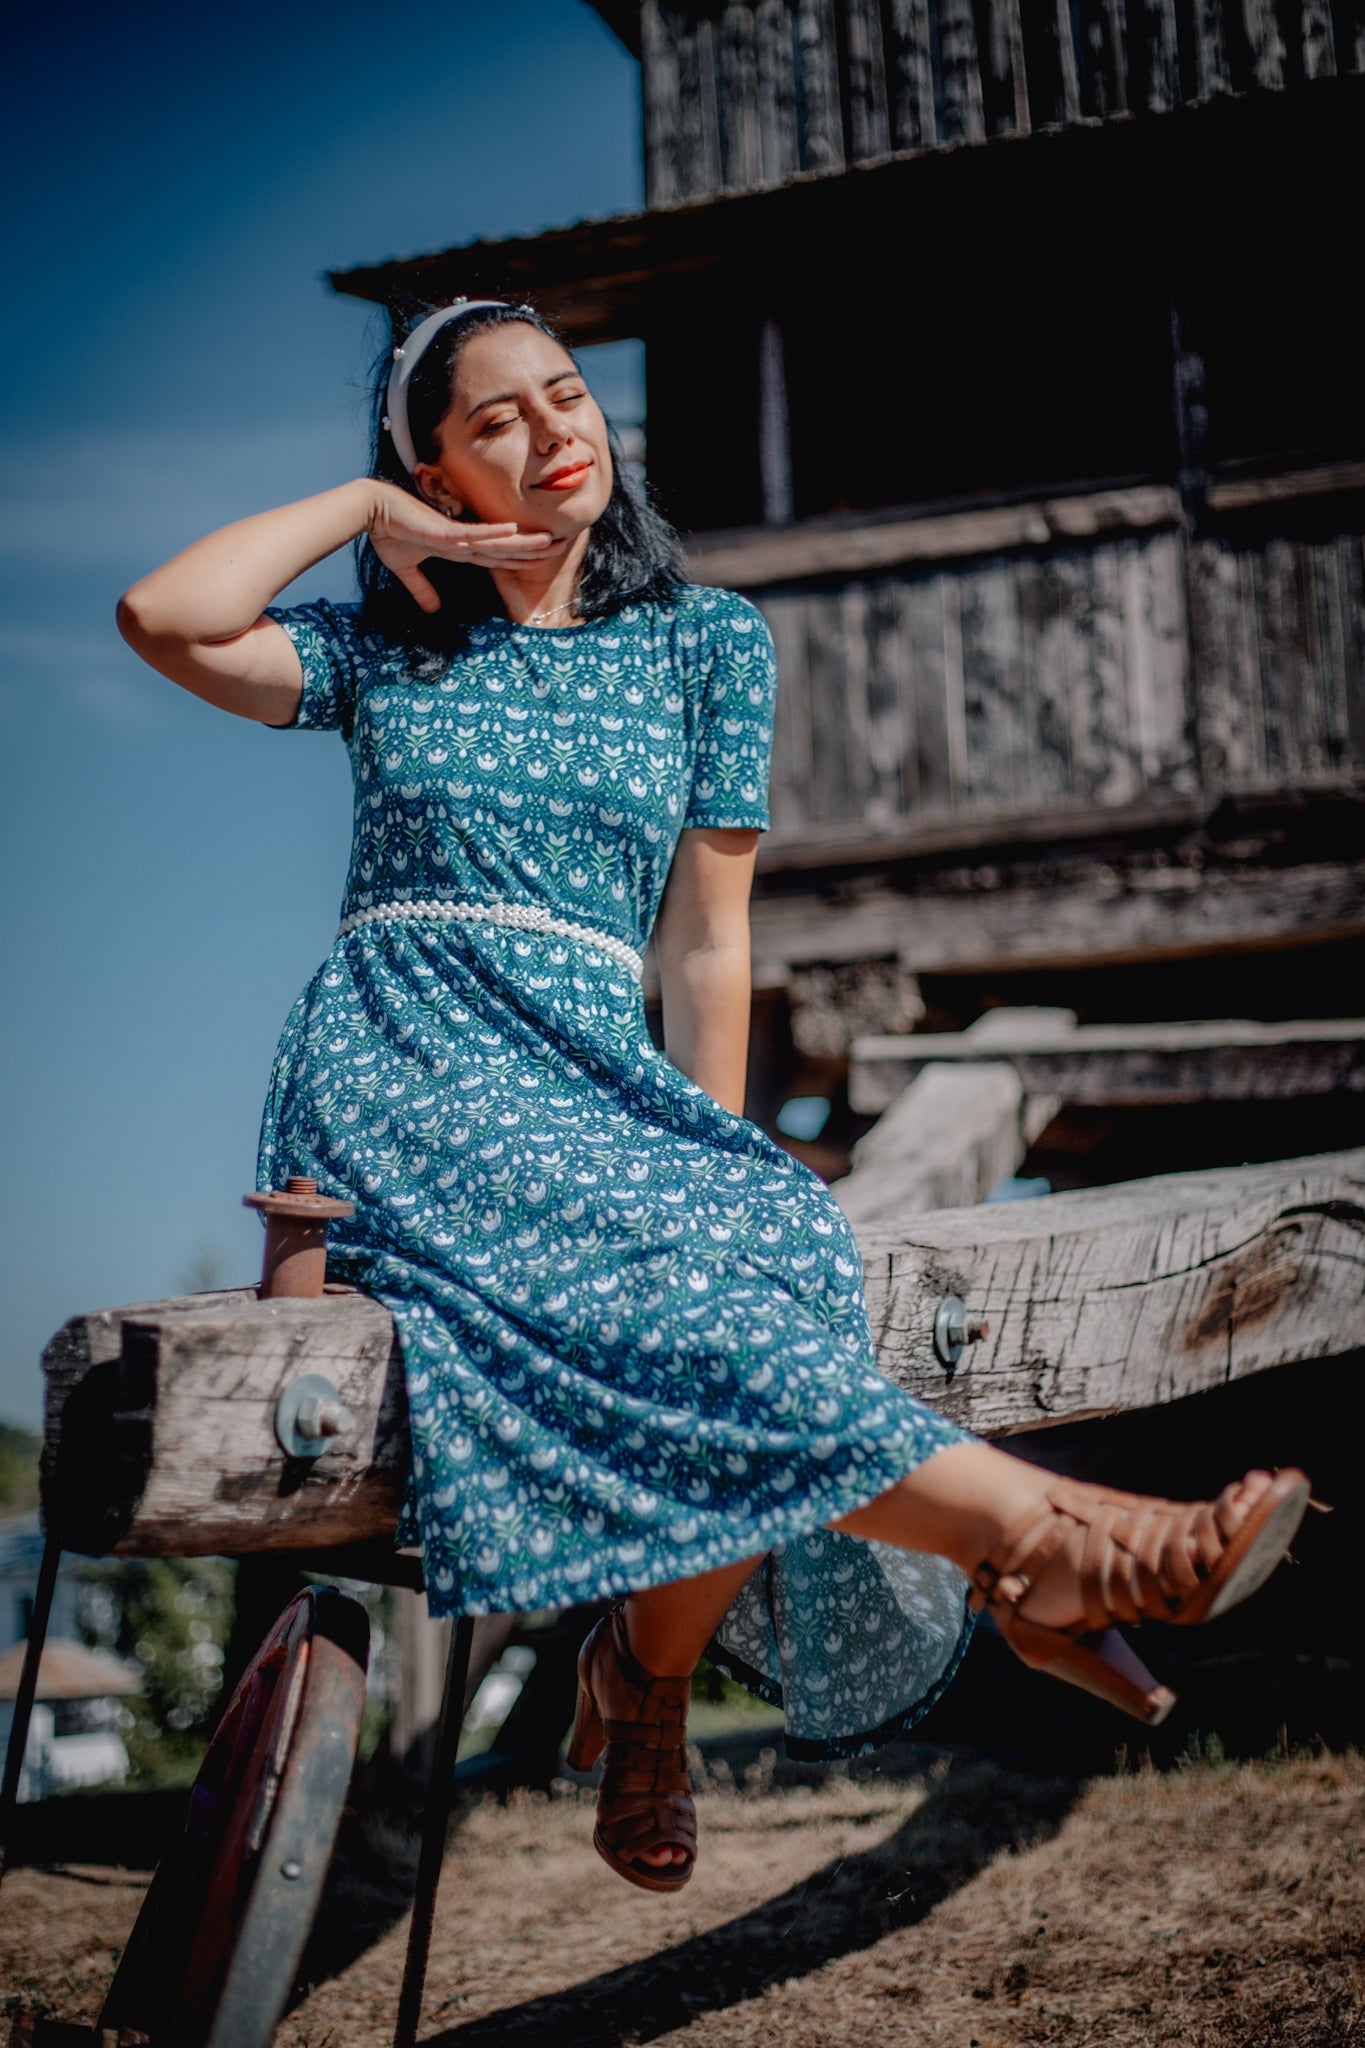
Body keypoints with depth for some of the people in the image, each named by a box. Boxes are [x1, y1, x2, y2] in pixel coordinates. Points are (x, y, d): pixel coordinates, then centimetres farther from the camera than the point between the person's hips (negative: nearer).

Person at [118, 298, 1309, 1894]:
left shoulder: (707, 641, 15)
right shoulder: (387, 651, 15)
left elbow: (705, 942, 10)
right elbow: (163, 615, -2)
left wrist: (718, 1157, -2)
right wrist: (365, 508, 8)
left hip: (596, 1084, 2)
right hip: (392, 1077, -1)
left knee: (756, 1259, -33)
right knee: (682, 1313, -33)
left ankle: (646, 1692, -10)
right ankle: (1042, 1538, -30)